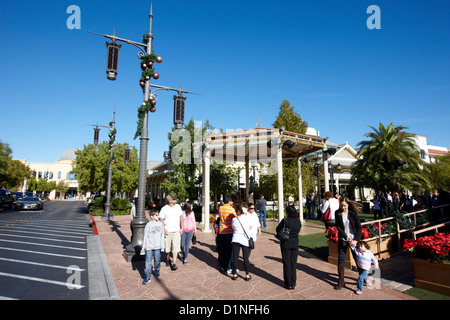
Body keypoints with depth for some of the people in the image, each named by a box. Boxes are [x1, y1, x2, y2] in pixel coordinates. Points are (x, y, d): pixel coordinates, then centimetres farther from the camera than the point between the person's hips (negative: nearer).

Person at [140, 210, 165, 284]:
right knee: (148, 261, -1)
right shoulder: (148, 225, -7)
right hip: (149, 246, -3)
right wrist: (143, 247, -2)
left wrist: (162, 245, 8)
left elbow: (162, 235, 9)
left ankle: (157, 271, 34)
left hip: (157, 246, 3)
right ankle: (148, 276, 9)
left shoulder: (160, 224, 3)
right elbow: (145, 236, -3)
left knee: (157, 260, 10)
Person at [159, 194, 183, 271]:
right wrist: (164, 229, -13)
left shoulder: (178, 206, 4)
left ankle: (174, 263, -2)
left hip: (176, 231, 2)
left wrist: (181, 228, 8)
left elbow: (181, 217, 11)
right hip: (167, 231, -2)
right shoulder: (164, 209, -7)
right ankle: (167, 260, 36)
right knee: (167, 248, 11)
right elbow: (161, 220, -3)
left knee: (176, 247, -7)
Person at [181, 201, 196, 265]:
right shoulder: (182, 212, -7)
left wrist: (195, 230, 14)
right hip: (183, 230, -2)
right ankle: (183, 255, 31)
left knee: (187, 245, 2)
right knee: (182, 244, 2)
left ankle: (185, 259, 11)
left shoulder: (192, 213, 4)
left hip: (190, 230, 2)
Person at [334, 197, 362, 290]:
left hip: (354, 239, -1)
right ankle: (341, 281, 7)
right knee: (341, 259, -1)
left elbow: (359, 227, -5)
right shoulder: (338, 213, -2)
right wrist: (346, 237, -15)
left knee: (357, 258, 8)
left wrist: (356, 240, -13)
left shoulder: (353, 213, -6)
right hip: (342, 239, 1)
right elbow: (338, 227, -4)